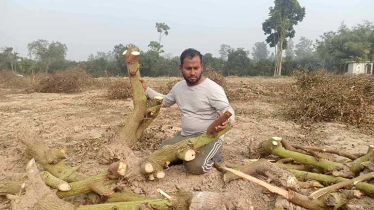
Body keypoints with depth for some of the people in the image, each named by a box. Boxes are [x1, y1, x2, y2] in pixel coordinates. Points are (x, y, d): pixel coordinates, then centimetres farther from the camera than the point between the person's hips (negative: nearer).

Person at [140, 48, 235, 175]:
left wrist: (225, 121, -48)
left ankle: (210, 156, 5)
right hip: (185, 136, 7)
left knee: (195, 166, -29)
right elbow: (165, 101, 23)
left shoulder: (213, 88, -16)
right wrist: (146, 89, 15)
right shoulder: (178, 87, 6)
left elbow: (228, 110, -23)